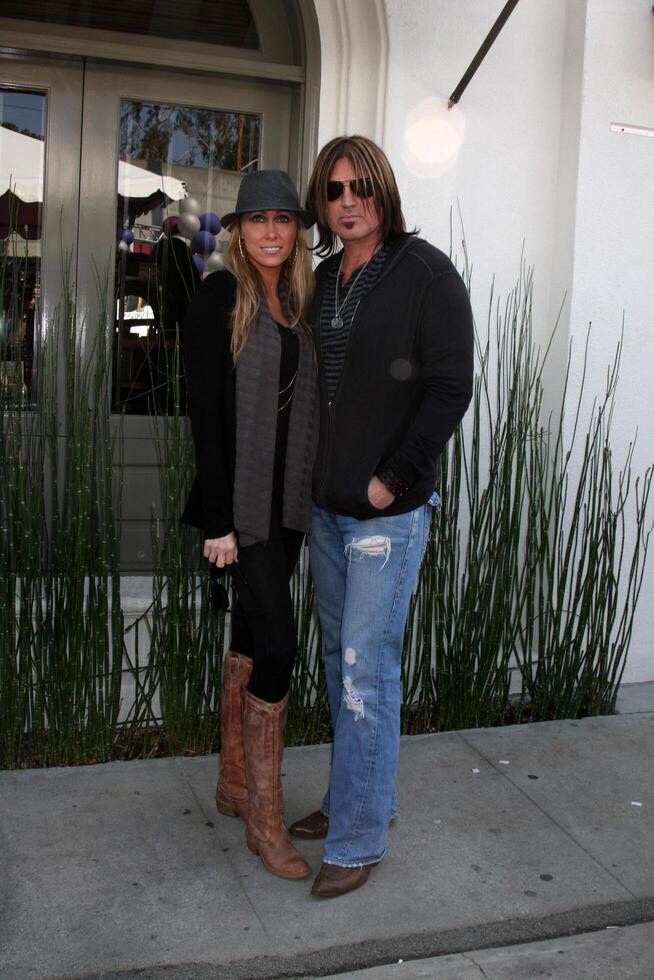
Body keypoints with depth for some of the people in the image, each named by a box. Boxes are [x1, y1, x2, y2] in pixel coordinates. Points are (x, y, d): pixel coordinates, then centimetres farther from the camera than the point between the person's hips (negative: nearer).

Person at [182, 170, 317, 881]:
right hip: (241, 498, -6)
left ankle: (234, 782, 28)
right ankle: (264, 814, 4)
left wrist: (312, 500, 9)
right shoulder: (219, 298, -8)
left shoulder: (299, 302, 12)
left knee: (251, 633, 14)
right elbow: (205, 410, -13)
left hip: (289, 500, 7)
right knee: (276, 642, -10)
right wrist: (219, 520, -16)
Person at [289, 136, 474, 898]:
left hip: (390, 510, -7)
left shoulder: (425, 273, -8)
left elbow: (450, 388, -12)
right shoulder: (324, 278, 12)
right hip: (327, 505, 7)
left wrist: (393, 478, -15)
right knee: (341, 659, 15)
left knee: (367, 671, -3)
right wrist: (313, 474, 8)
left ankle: (359, 841, 10)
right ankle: (354, 800, 32)